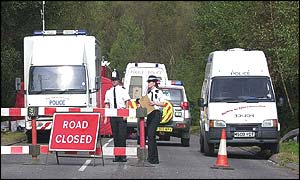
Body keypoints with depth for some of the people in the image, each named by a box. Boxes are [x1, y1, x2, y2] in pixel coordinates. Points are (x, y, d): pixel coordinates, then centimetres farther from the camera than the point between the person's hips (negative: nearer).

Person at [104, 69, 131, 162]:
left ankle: (123, 155, -5)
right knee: (115, 136, 5)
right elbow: (107, 105, 13)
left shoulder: (122, 90, 2)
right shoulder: (108, 92, 12)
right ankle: (117, 156, 8)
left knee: (122, 135, -7)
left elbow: (127, 102, 0)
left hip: (121, 115, -4)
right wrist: (106, 117, 7)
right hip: (112, 115, 4)